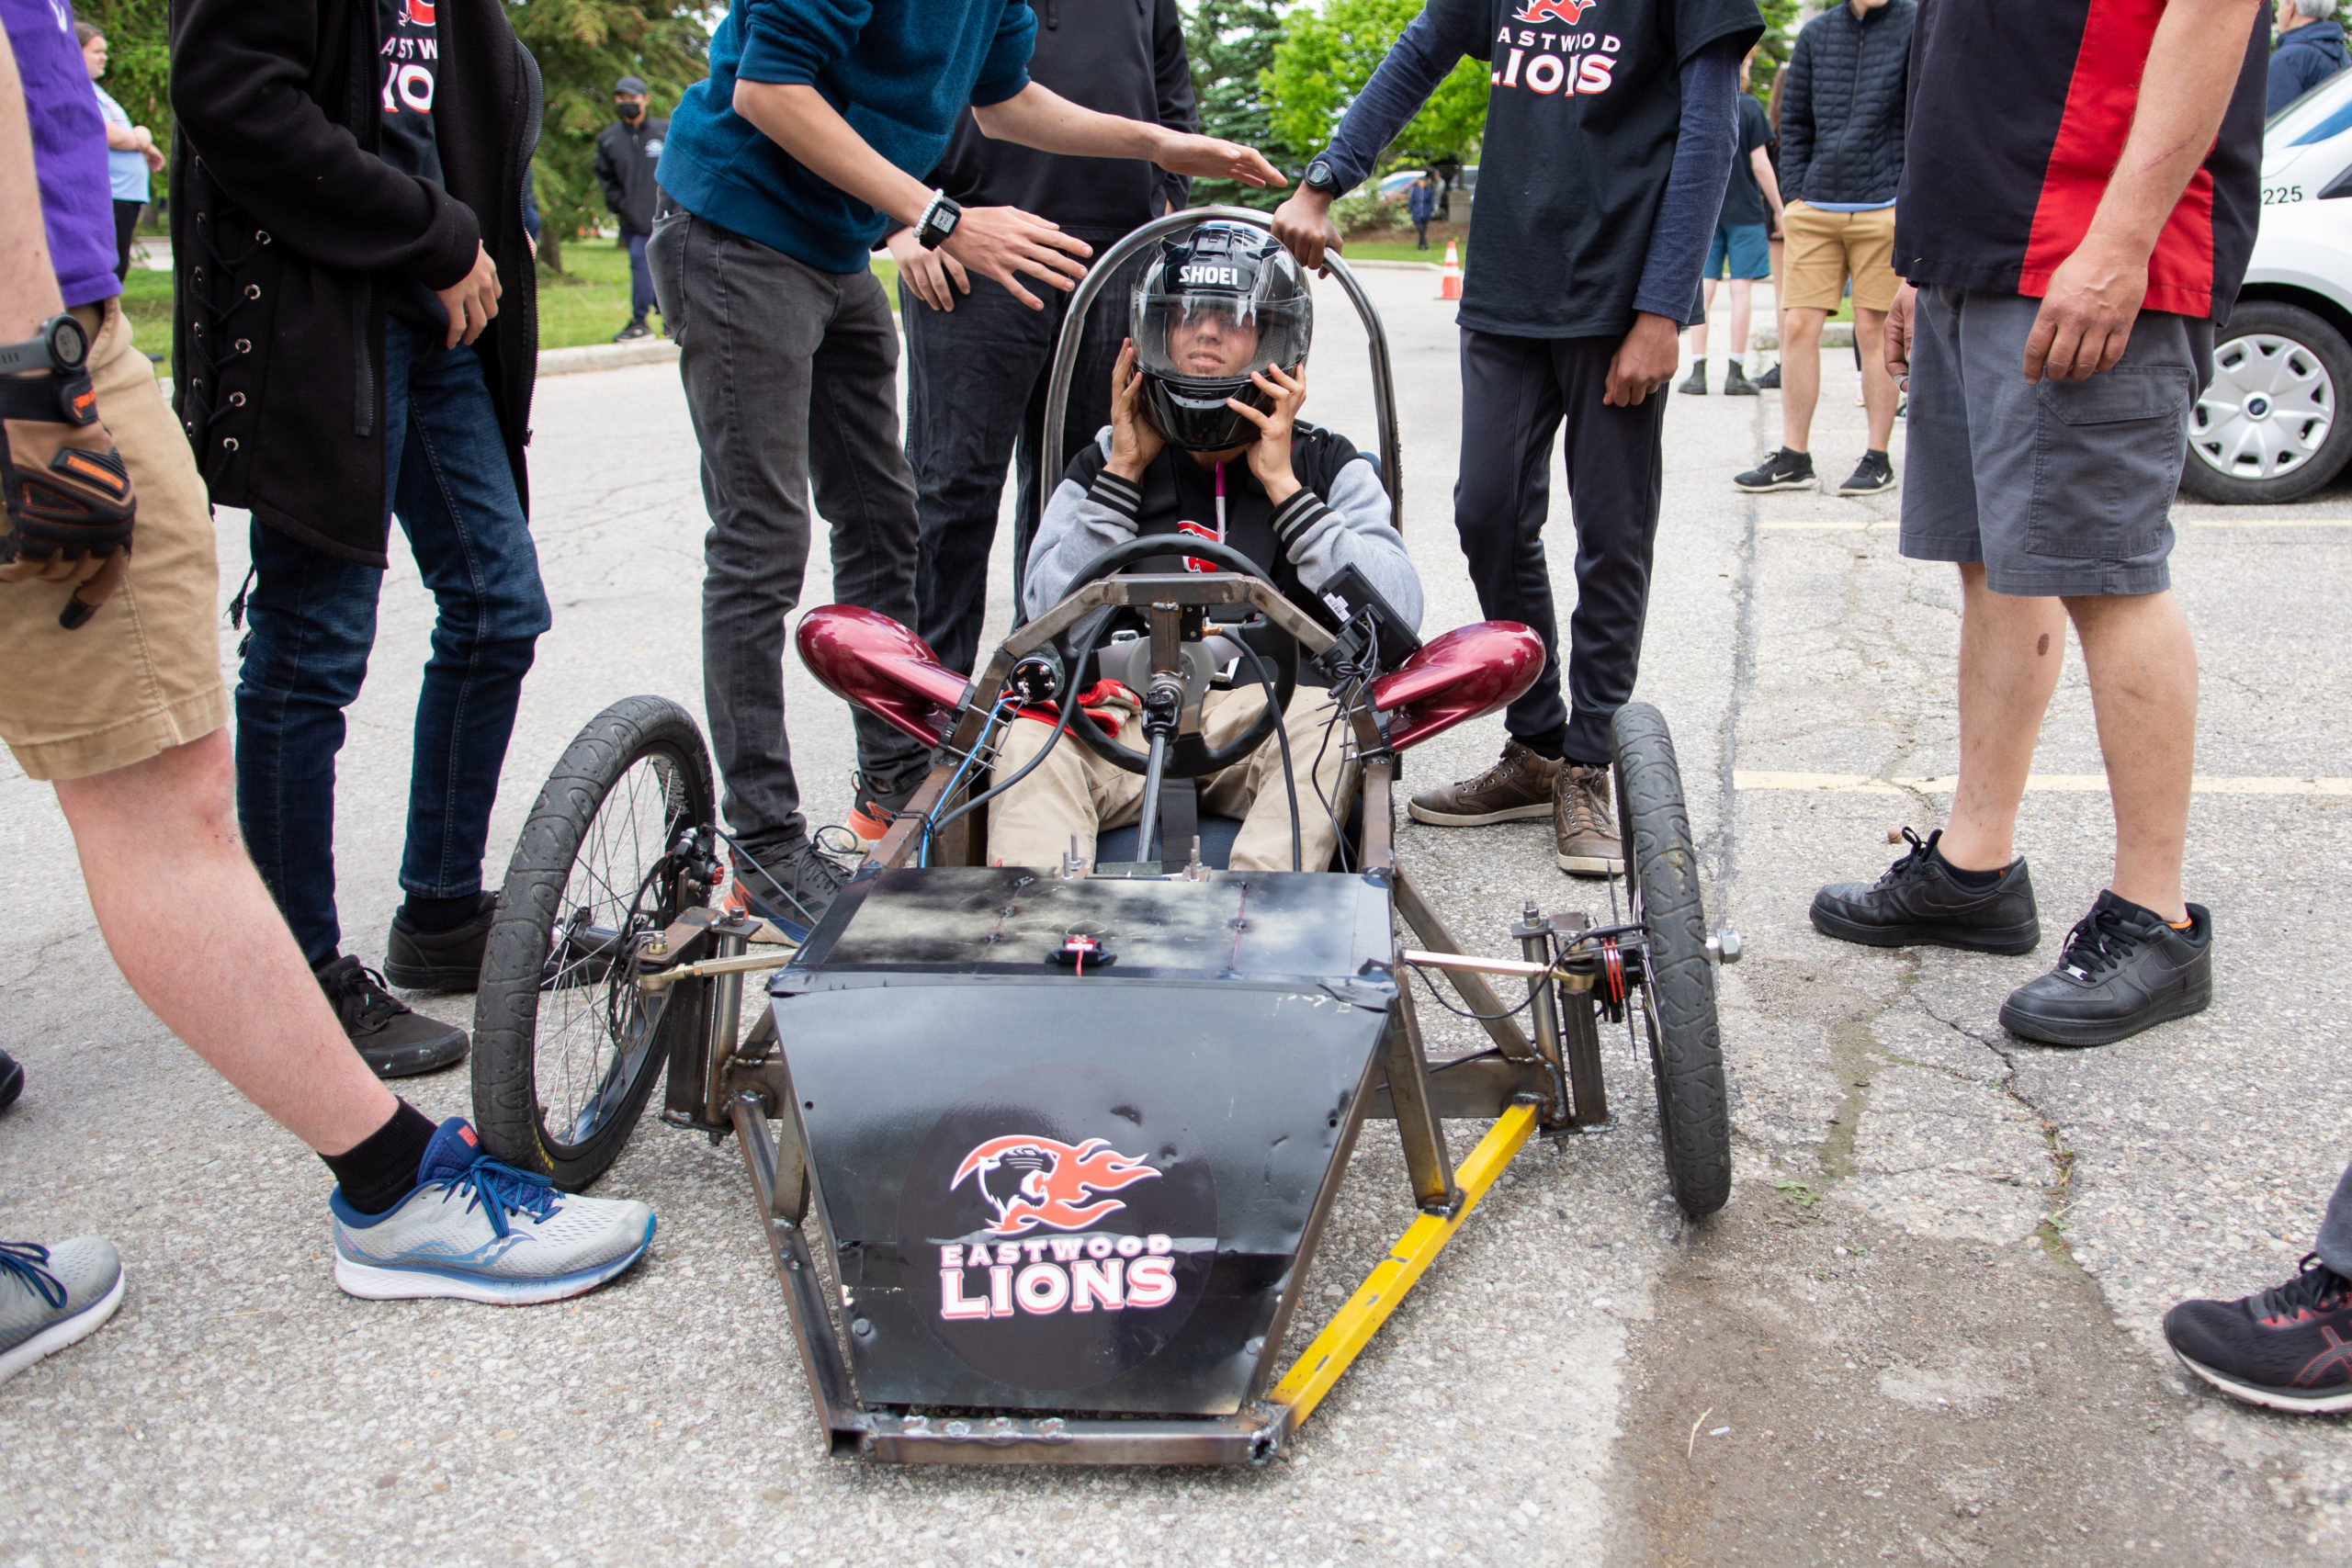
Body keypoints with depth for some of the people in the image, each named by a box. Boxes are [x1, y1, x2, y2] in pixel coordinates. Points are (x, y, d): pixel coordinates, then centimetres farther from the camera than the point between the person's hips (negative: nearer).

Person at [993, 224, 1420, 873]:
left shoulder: (1327, 466, 16)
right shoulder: (1108, 459, 19)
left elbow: (1397, 613, -2)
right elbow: (1050, 615, 5)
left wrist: (1282, 484, -2)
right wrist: (1124, 472, 4)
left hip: (1269, 709, -1)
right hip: (1125, 710, 1)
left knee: (1327, 725, -34)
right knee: (1034, 733, -30)